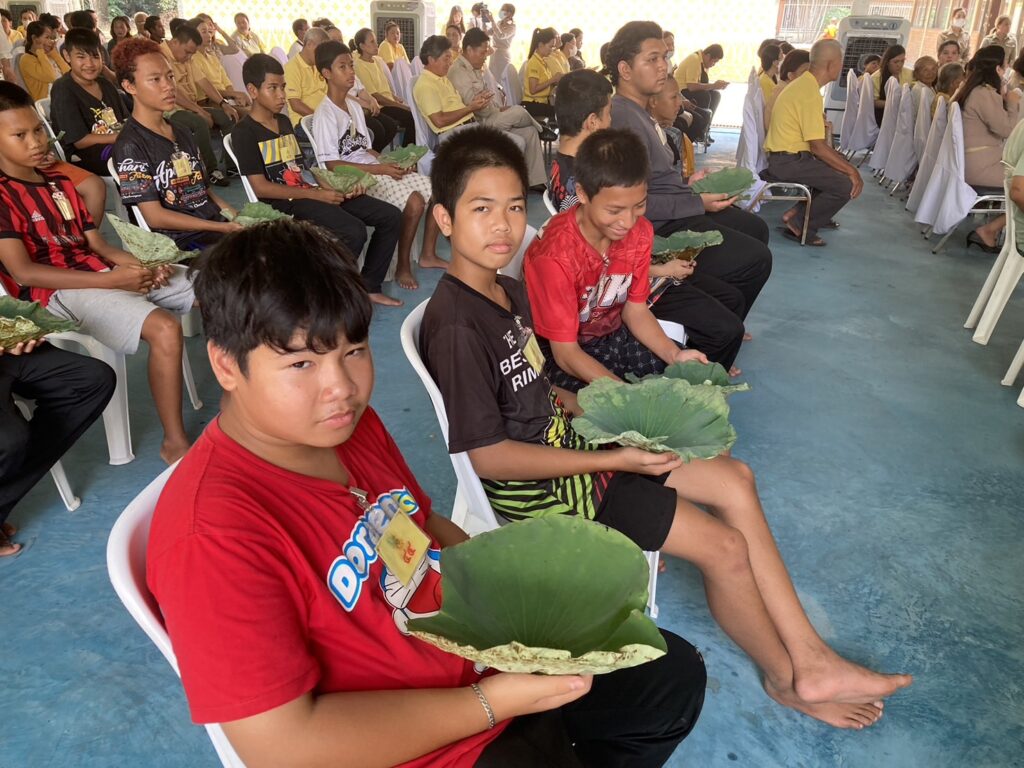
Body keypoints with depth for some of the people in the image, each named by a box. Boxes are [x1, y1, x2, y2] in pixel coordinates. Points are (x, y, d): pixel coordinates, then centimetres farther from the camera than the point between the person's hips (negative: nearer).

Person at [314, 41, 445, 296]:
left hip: (374, 168, 8)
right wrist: (378, 169, -20)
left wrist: (390, 163, -3)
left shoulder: (354, 106, 14)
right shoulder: (325, 115, -12)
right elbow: (332, 164, -17)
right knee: (414, 202, -26)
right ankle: (403, 266, -9)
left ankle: (428, 254, 10)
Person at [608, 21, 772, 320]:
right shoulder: (623, 118, -23)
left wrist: (685, 183, 8)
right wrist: (698, 203, -19)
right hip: (661, 229, -11)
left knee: (756, 228, 23)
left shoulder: (638, 111, 10)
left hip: (680, 212, 11)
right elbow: (638, 204, -27)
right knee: (756, 259, -9)